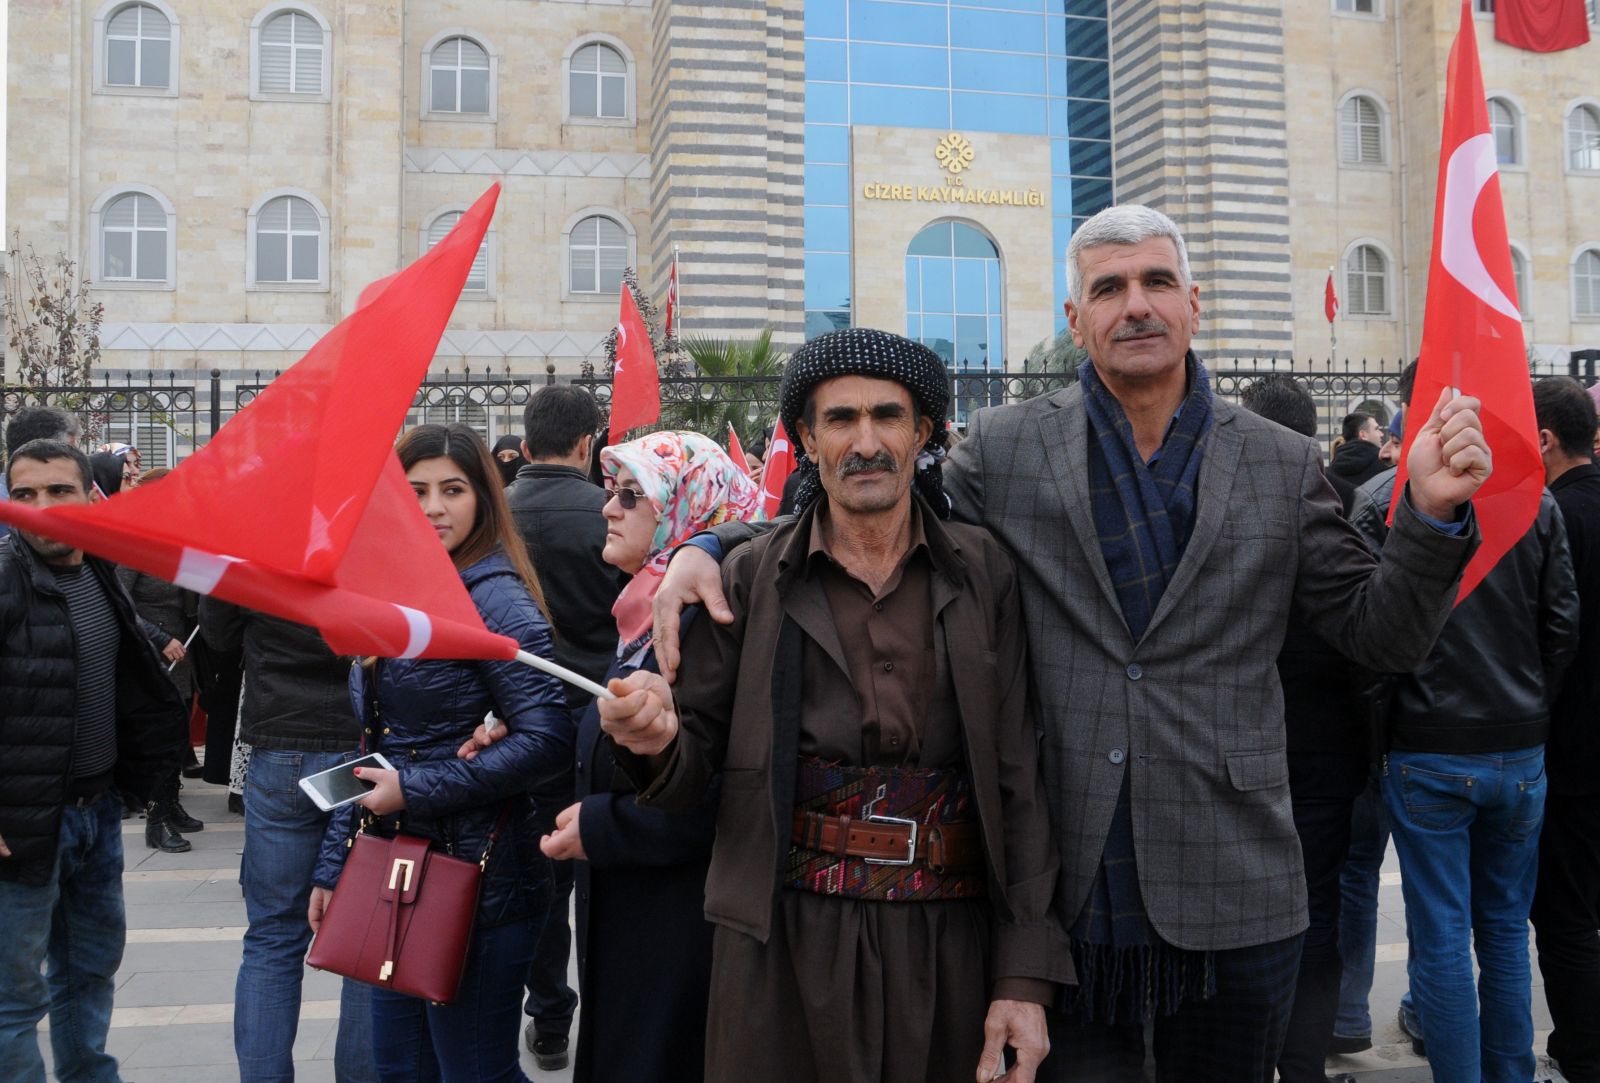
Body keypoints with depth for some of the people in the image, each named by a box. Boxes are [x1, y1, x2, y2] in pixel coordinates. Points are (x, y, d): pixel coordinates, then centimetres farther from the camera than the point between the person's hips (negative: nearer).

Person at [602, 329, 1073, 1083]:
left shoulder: (983, 573, 0)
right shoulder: (751, 578, 0)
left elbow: (1018, 782, -1)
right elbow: (697, 761, 4)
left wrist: (1026, 976, -5)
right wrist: (659, 740, -20)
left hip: (950, 941, 1)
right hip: (784, 941, 0)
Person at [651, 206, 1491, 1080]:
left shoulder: (1282, 466, 3)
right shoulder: (1001, 449, 0)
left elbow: (1378, 634, 5)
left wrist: (1432, 511, -12)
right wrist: (708, 549, -7)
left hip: (1231, 900, 1)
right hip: (1065, 898, -1)